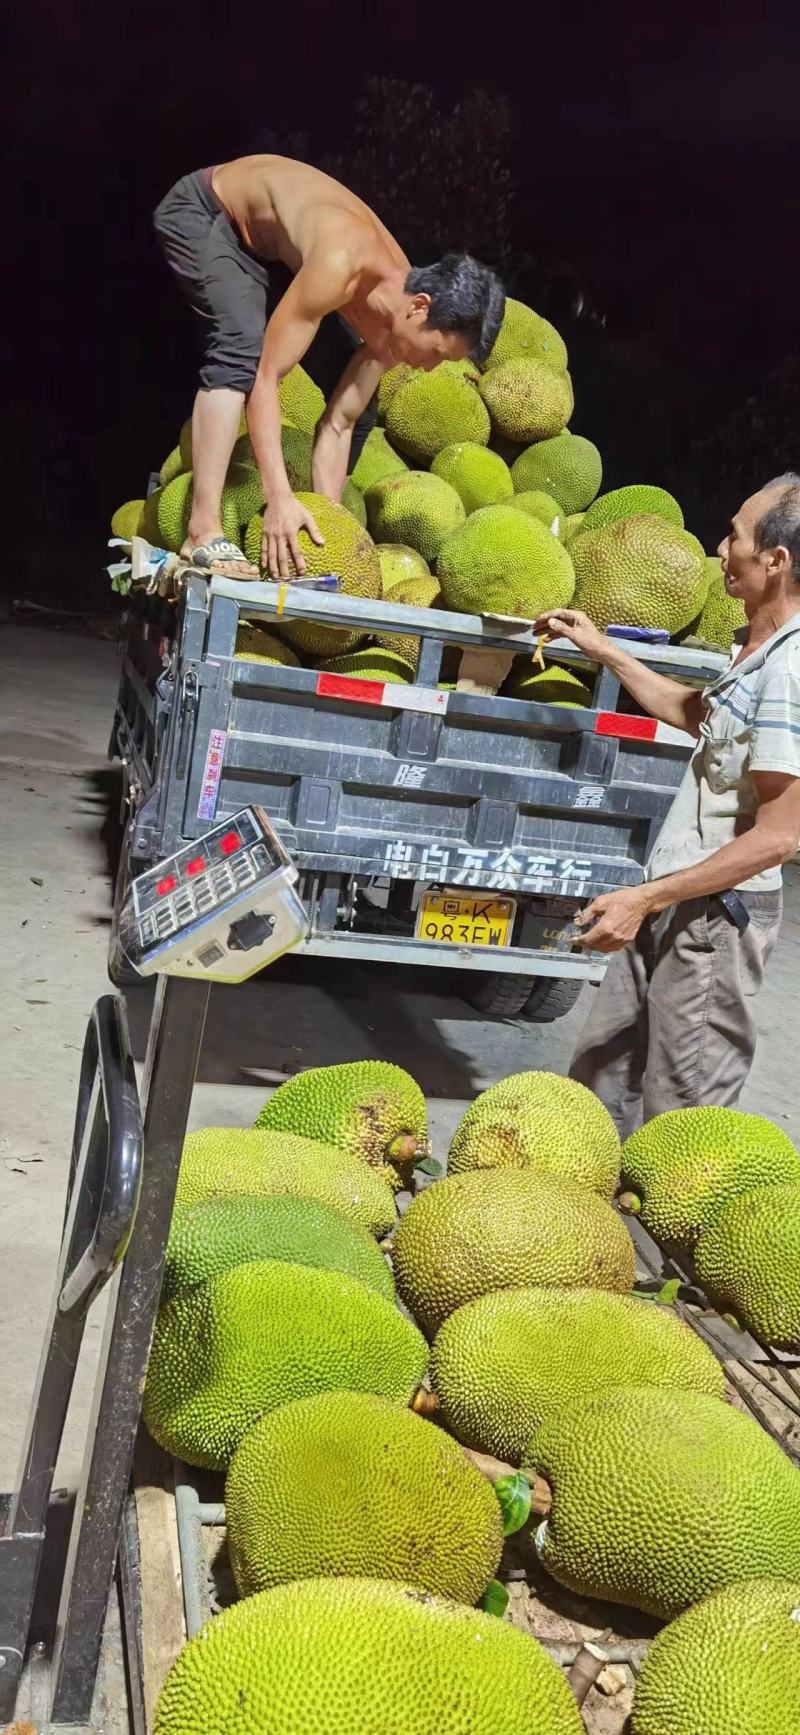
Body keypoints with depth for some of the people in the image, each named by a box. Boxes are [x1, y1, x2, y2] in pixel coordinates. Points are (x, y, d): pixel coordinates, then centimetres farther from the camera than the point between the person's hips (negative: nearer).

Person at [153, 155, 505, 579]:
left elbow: (339, 423, -12)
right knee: (243, 347, -36)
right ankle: (203, 533, -37)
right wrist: (279, 498, -47)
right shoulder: (340, 265, -40)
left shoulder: (388, 319, -16)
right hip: (201, 210, -7)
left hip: (272, 249, 7)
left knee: (357, 404, 1)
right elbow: (264, 375, -41)